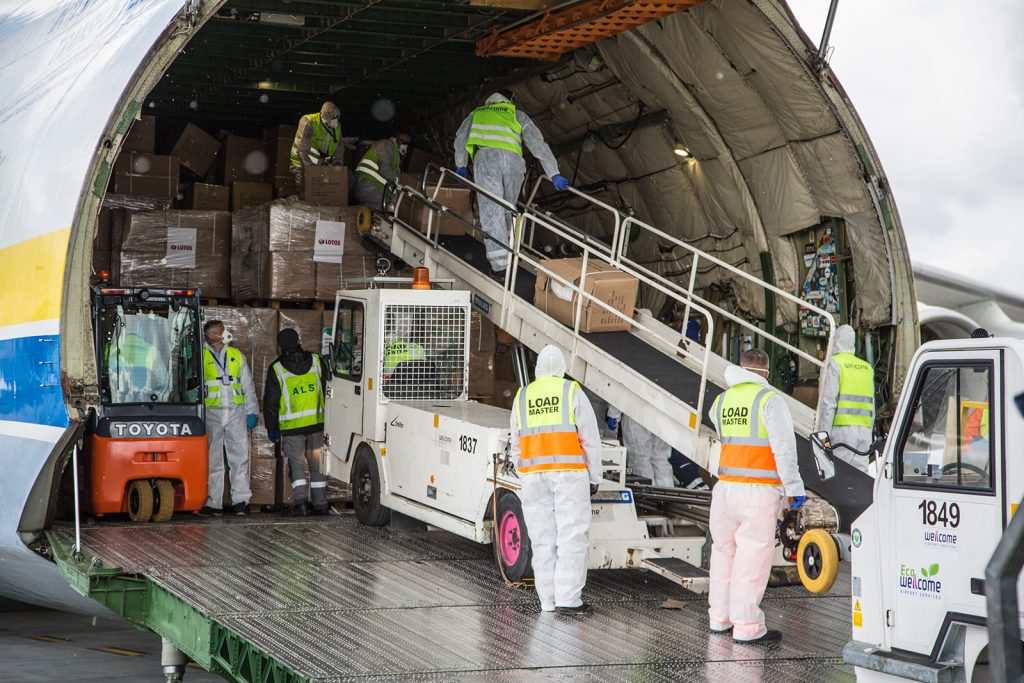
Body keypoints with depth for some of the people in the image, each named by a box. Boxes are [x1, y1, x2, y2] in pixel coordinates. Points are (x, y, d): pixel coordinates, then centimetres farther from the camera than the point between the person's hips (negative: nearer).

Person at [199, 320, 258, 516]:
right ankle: (213, 502, 6)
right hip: (212, 413, -2)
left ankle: (241, 500, -1)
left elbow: (248, 385, 15)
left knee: (240, 455, -4)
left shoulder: (237, 355, 14)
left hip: (236, 412, 2)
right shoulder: (201, 357, 5)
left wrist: (252, 412, 7)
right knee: (213, 458, 2)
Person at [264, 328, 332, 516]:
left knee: (296, 464, 5)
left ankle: (300, 500, -11)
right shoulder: (317, 361, 6)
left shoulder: (276, 369, -2)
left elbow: (271, 402, 1)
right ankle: (320, 504, 15)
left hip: (291, 426, -2)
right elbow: (329, 390, 9)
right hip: (318, 423, 2)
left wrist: (271, 428, 11)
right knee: (317, 464, 12)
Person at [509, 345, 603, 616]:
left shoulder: (522, 398, 11)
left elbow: (517, 445, 12)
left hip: (534, 477, 4)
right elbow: (590, 438, -2)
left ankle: (548, 599, 6)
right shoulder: (572, 393, 0)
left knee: (543, 539, 6)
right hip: (569, 474, -4)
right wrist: (594, 478, 4)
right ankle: (568, 598, -11)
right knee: (572, 537, -4)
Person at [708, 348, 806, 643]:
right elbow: (784, 447, -13)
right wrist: (794, 486, -10)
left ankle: (719, 617, 26)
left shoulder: (722, 400, 10)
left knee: (724, 551, 17)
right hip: (759, 491, -6)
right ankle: (747, 626, -1)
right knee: (753, 557, -3)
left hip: (725, 487, 6)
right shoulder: (769, 399, -8)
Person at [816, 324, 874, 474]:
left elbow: (828, 402, -10)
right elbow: (872, 406, 17)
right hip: (864, 430, 6)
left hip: (842, 428, -6)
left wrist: (823, 435, -10)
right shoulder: (867, 368, 18)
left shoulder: (834, 363, -2)